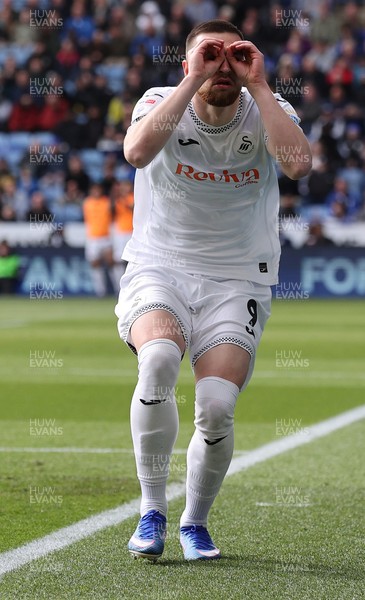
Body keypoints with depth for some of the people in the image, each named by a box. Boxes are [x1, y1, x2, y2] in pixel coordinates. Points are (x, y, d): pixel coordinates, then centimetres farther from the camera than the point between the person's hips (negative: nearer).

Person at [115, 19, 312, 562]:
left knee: (217, 407, -18)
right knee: (159, 357, -32)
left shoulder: (267, 111, -2)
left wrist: (257, 84, -20)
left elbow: (298, 164, -24)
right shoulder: (163, 103, -3)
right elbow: (137, 151, -27)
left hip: (236, 284, 1)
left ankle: (195, 522, 11)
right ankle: (152, 512, -18)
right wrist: (193, 80, -24)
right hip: (158, 272, -1)